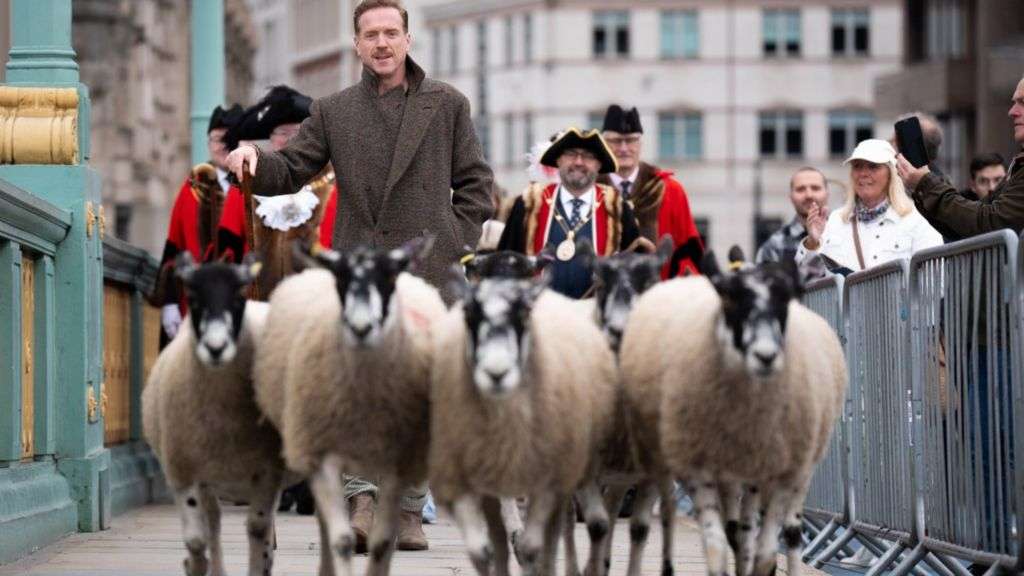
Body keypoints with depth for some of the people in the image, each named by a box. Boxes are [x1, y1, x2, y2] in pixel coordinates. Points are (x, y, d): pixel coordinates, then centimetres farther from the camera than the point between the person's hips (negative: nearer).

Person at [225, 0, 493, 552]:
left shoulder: (446, 104, 9)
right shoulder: (333, 111, 11)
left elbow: (475, 181, 12)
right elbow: (290, 171, 7)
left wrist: (456, 242, 1)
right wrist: (254, 159, -14)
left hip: (428, 270, 0)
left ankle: (408, 512, 11)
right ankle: (363, 501, -20)